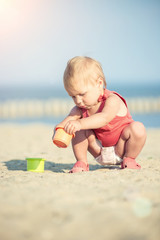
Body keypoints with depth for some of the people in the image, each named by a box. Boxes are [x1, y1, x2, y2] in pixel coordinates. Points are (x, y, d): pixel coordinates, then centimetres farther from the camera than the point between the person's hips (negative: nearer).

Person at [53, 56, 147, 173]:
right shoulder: (80, 108, -6)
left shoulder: (112, 100, -26)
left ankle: (129, 159, -8)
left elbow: (104, 118, -46)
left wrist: (80, 123, -61)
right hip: (100, 152, 4)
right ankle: (81, 163, -8)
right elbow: (69, 119, -22)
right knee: (79, 131, -17)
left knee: (137, 128, -30)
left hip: (120, 150, -4)